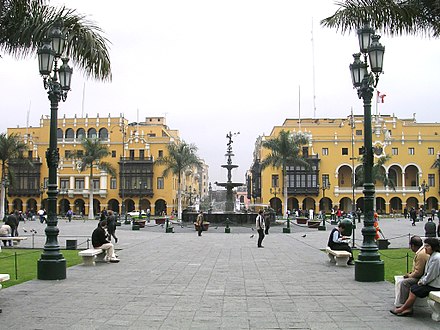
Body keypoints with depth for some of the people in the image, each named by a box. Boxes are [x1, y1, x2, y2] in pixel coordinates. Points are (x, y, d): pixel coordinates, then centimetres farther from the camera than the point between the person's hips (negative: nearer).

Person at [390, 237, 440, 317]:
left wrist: (422, 282, -10)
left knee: (414, 290, -12)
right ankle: (409, 309, -4)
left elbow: (431, 276, -22)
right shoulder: (432, 256, 12)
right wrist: (421, 280, 5)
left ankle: (402, 309, -1)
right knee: (412, 287, 0)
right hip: (430, 282, 10)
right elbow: (427, 272, 18)